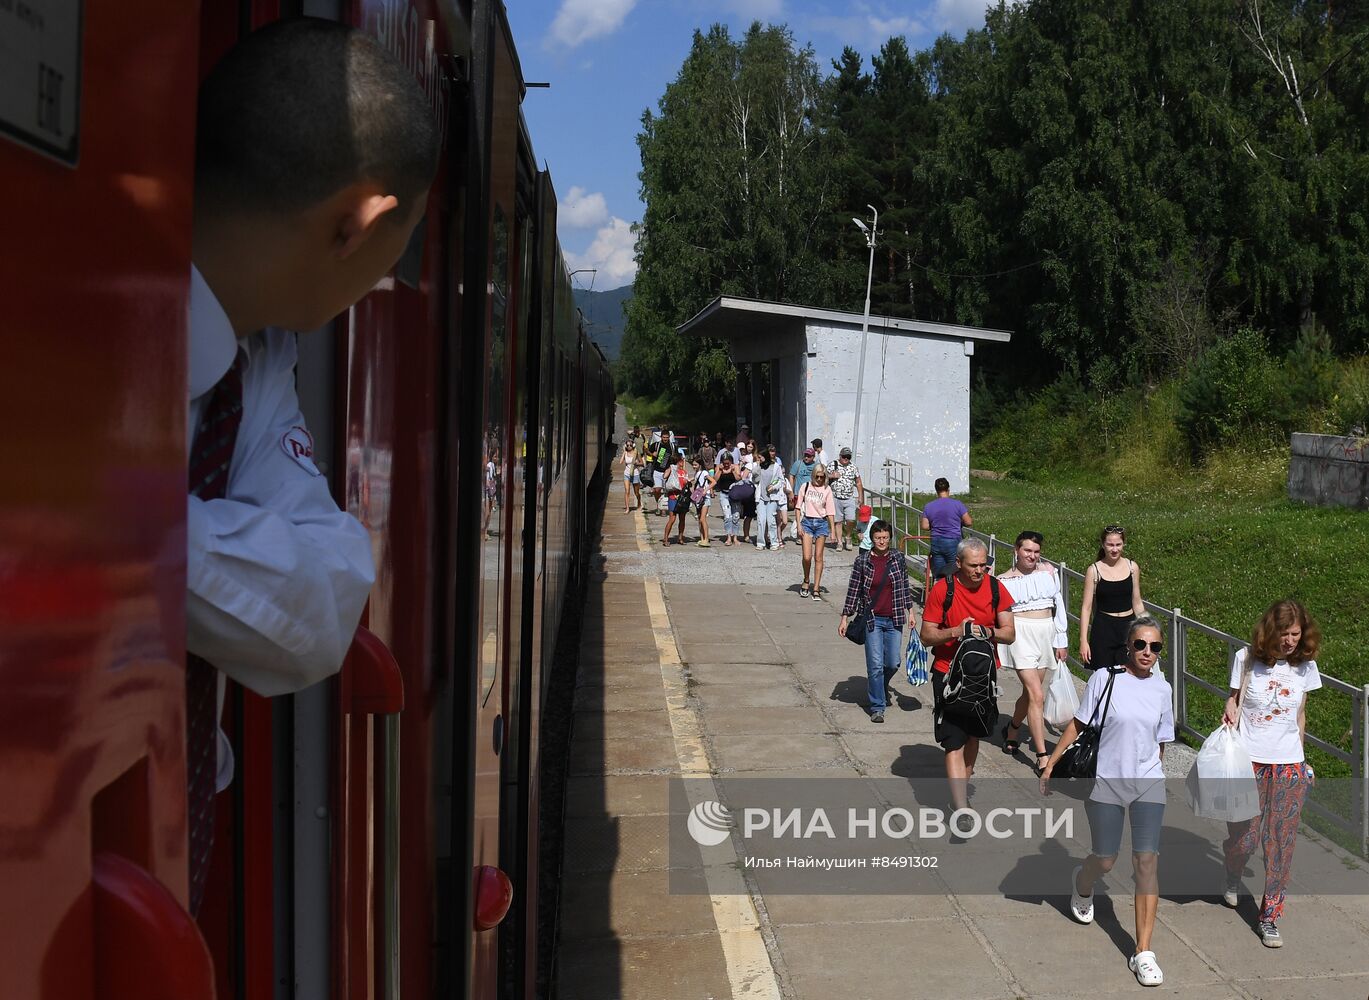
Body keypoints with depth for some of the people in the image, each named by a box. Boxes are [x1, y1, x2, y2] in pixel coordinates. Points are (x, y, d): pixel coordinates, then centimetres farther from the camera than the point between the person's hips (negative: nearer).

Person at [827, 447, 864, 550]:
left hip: (849, 499, 1)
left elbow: (858, 483, 14)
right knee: (838, 521, 2)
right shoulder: (833, 465, 2)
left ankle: (848, 537, 14)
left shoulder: (853, 468, 9)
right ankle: (840, 542, 11)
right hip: (836, 499, -1)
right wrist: (832, 476, -11)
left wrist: (861, 497, 10)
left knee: (851, 520, -11)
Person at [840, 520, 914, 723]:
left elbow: (905, 587, 11)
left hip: (894, 619, 2)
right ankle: (877, 707, 5)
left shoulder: (898, 559, 2)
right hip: (873, 619, -2)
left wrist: (910, 611, 9)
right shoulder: (862, 561, -4)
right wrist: (845, 617, -1)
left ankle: (881, 686, 38)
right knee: (875, 664, -5)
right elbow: (853, 590, 0)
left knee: (894, 663, 5)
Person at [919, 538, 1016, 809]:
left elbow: (1010, 633, 1)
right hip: (949, 673, -4)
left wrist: (987, 631, -20)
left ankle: (963, 785, 38)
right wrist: (956, 631, -26)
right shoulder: (942, 589, -11)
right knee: (954, 742, -10)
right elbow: (927, 636, -9)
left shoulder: (994, 588, -1)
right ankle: (962, 812, -13)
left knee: (973, 735, 19)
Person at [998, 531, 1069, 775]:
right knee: (1036, 695, -12)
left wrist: (1061, 641, 8)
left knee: (1030, 692, 15)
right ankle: (1042, 758, -9)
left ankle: (1012, 729, 45)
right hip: (1021, 636, -4)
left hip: (1046, 636, 4)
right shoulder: (1004, 580, -2)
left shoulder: (1049, 573, 6)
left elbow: (1059, 606, 10)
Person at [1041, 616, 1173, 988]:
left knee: (1146, 860, -8)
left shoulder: (1162, 689, 3)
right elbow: (1078, 724, -3)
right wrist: (1051, 763, -5)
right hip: (1105, 782, -2)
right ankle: (1082, 884, 47)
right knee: (1105, 861, 7)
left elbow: (1160, 742, 13)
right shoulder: (1105, 678, -8)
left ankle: (1143, 953, -3)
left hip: (1148, 784, 2)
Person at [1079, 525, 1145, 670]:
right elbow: (1086, 607, -3)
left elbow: (1137, 604, 12)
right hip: (1104, 629, -2)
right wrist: (1083, 640, -8)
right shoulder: (1094, 571, -4)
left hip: (1128, 628, 2)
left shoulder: (1132, 568, 4)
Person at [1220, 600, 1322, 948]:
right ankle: (1233, 877, 37)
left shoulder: (1305, 666, 3)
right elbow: (1234, 699, 5)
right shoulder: (1247, 659, -5)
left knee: (1281, 843, 3)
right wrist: (1231, 711, -18)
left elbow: (1299, 716, 13)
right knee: (1243, 837, 1)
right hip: (1249, 762, -2)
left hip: (1289, 766, 2)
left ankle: (1269, 917, 15)